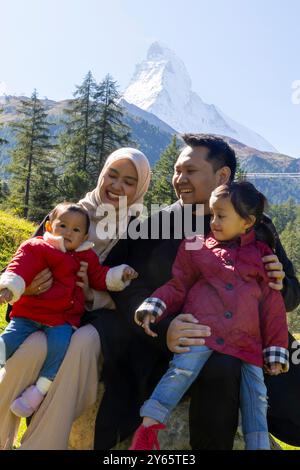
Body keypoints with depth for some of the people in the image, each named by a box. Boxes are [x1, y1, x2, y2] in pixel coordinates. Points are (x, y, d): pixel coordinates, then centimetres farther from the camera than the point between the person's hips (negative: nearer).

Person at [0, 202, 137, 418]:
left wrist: (120, 274, 3)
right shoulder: (36, 248, 1)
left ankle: (39, 389, -8)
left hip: (62, 318, 1)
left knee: (60, 344, -24)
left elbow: (100, 277, 17)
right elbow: (21, 268, -13)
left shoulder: (86, 257, 14)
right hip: (28, 312, -1)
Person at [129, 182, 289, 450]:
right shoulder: (195, 247, 10)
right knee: (182, 370, -24)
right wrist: (154, 307, -10)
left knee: (256, 399, 4)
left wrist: (275, 351, 10)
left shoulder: (261, 255, 13)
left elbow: (272, 307, 13)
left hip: (246, 342, 3)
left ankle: (259, 446, 21)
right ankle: (147, 429, -13)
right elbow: (177, 287, 9)